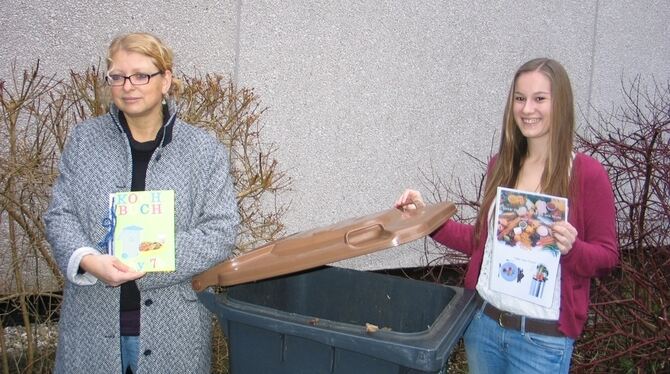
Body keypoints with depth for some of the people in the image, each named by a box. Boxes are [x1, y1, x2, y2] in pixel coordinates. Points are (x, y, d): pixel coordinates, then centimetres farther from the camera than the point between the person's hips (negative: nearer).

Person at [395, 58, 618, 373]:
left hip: (542, 338, -4)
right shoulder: (501, 165, 3)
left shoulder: (587, 174, -11)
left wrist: (572, 248, -24)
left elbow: (607, 257, -5)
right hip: (484, 323, 5)